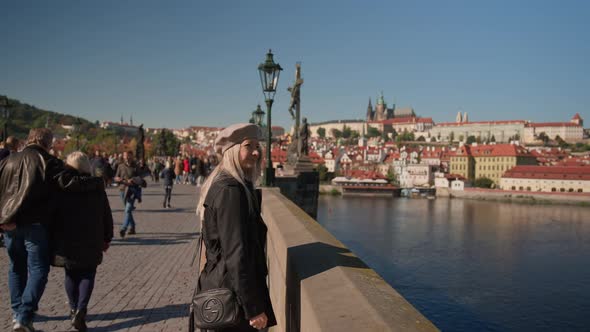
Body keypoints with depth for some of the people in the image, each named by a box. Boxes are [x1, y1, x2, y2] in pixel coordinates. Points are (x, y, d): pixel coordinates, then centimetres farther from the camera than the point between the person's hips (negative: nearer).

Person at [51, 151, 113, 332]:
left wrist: (52, 240, 8)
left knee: (71, 273, 17)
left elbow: (52, 215, -1)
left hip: (65, 241, 1)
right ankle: (81, 309, -9)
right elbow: (107, 216, 5)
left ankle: (74, 309, 23)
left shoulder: (59, 188, -3)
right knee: (88, 274, 9)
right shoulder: (97, 188, 0)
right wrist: (107, 238, 14)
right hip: (91, 241, 0)